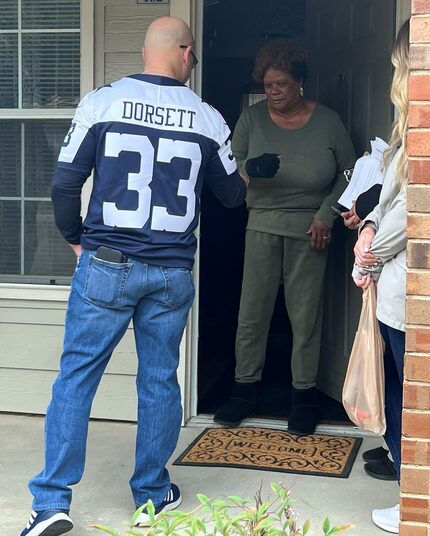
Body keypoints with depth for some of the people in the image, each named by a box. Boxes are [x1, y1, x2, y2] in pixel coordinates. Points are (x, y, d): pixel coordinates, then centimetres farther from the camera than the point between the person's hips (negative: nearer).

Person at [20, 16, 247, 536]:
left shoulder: (102, 102, -4)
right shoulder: (207, 118, 3)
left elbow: (64, 183, -4)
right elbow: (231, 194, 16)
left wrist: (75, 237, 13)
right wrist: (244, 182, 39)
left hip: (106, 264, -2)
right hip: (172, 273, 2)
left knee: (76, 375, 5)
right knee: (159, 380, 12)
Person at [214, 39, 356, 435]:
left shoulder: (327, 122, -3)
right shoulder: (253, 118, -2)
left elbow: (347, 173, 4)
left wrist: (326, 216, -6)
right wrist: (252, 168, -23)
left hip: (309, 229, -1)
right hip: (263, 224, 1)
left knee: (306, 314, 4)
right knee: (252, 311, 3)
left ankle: (304, 395, 16)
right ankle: (245, 391, 17)